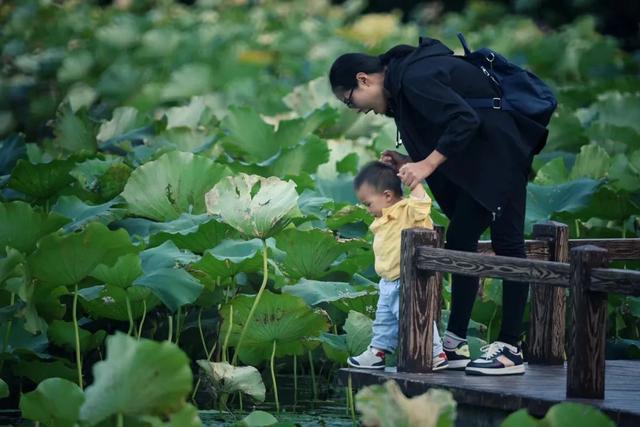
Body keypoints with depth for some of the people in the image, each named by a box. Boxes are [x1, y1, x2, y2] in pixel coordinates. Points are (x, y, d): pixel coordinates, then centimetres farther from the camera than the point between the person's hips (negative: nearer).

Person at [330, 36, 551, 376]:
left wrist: (428, 164, -23)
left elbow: (464, 120, -26)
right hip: (479, 160, 11)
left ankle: (510, 349, -4)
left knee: (506, 242, -7)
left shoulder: (414, 79, -18)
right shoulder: (402, 82, 13)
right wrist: (412, 164, 5)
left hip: (501, 150, -11)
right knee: (460, 240, 9)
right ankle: (455, 344, 11)